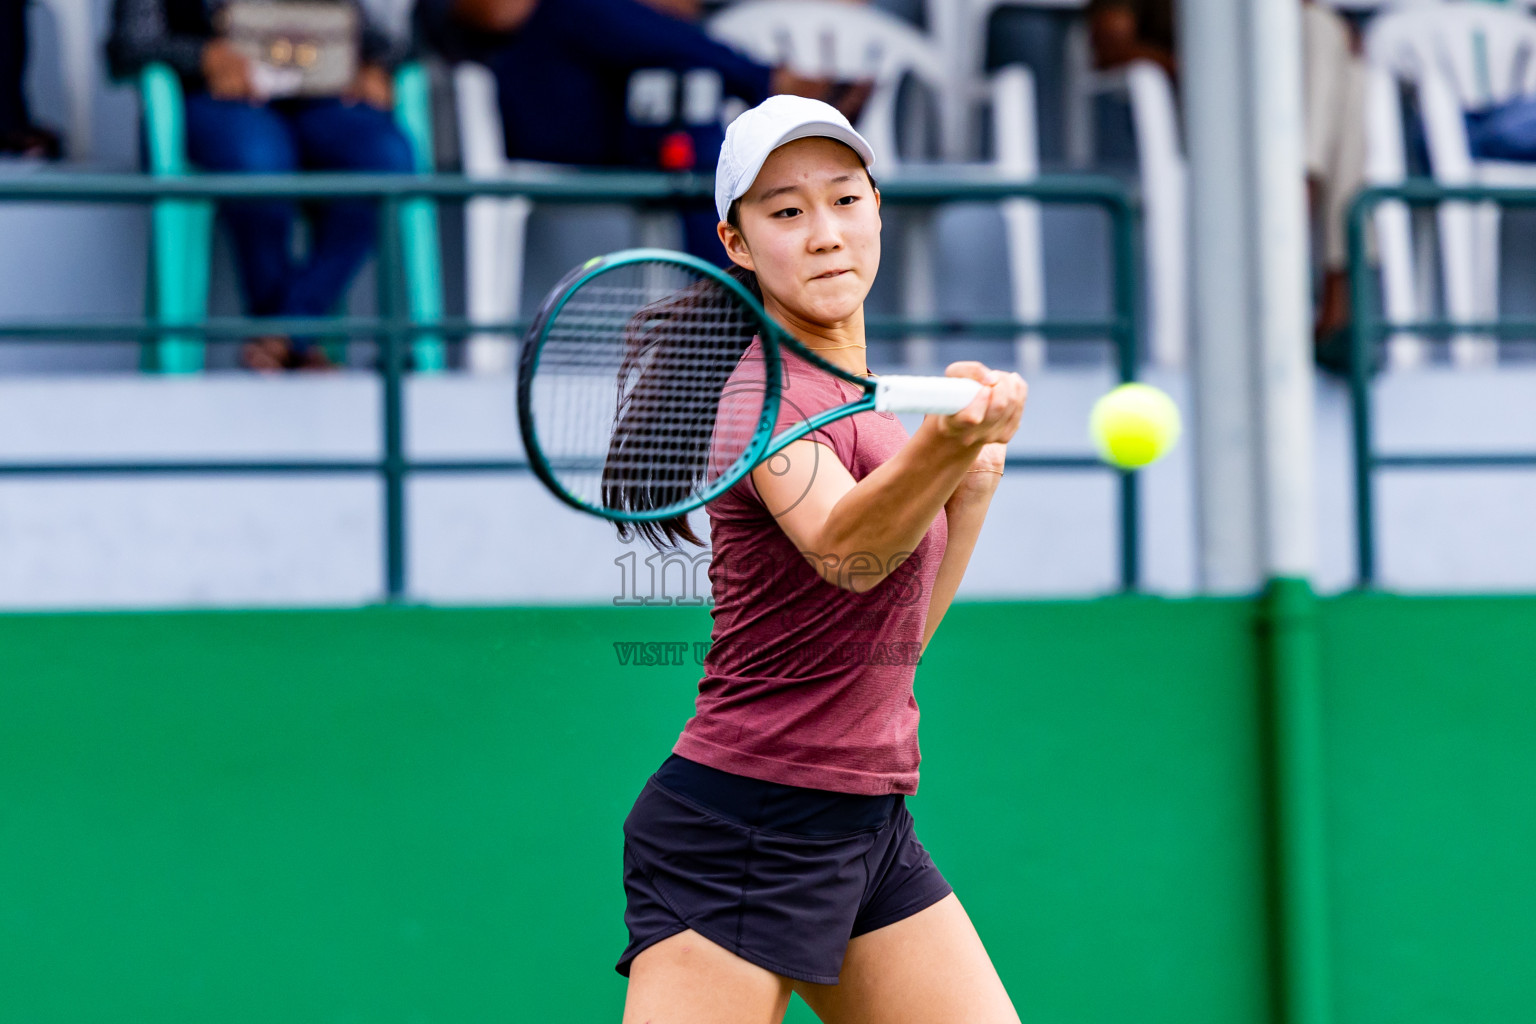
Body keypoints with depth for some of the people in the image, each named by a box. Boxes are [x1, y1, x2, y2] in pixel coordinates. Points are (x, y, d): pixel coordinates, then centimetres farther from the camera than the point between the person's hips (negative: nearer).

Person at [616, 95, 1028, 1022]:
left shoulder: (856, 392, 14)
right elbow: (845, 551, -34)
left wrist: (975, 483, 9)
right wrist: (944, 447, -52)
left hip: (869, 828, 9)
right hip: (746, 831, -9)